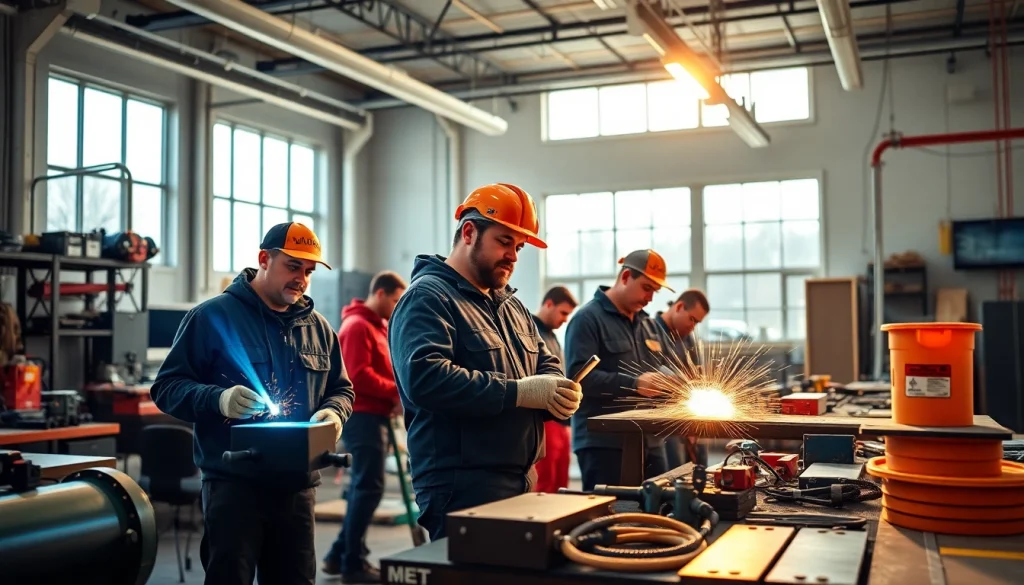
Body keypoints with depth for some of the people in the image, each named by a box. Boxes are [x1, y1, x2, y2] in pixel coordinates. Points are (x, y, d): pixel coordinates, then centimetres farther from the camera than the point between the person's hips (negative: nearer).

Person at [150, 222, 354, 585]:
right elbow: (167, 386, -4)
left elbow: (341, 389, 20)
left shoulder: (318, 327, 12)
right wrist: (218, 399, -23)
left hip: (297, 485, 5)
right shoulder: (213, 317, -3)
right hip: (233, 483, -4)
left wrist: (333, 412, -4)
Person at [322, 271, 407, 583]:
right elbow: (358, 376, -21)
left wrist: (393, 396, 2)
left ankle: (341, 554, 22)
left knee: (363, 486, 14)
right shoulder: (358, 326, -13)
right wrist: (396, 391, -14)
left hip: (373, 415, 10)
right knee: (369, 487, -7)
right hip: (363, 416, -10)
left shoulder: (378, 326, 19)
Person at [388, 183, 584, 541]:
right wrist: (517, 392, -23)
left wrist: (559, 394, -5)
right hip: (462, 489, -9)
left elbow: (546, 364, 20)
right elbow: (423, 377, -26)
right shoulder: (427, 298, -11)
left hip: (521, 482, 9)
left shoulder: (511, 305, 18)